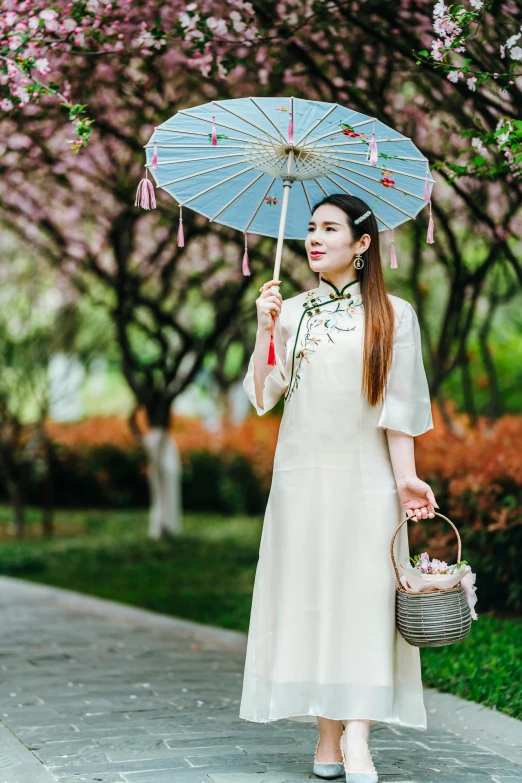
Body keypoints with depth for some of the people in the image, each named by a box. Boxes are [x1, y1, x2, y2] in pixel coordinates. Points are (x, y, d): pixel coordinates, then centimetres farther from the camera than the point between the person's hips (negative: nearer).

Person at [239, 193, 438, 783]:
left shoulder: (392, 314, 5)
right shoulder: (290, 310, 10)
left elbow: (398, 406, 0)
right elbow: (262, 395, 4)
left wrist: (405, 475, -8)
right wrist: (264, 330, -7)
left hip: (365, 476, -2)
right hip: (301, 474, 2)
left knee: (365, 594, -7)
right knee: (310, 593, 0)